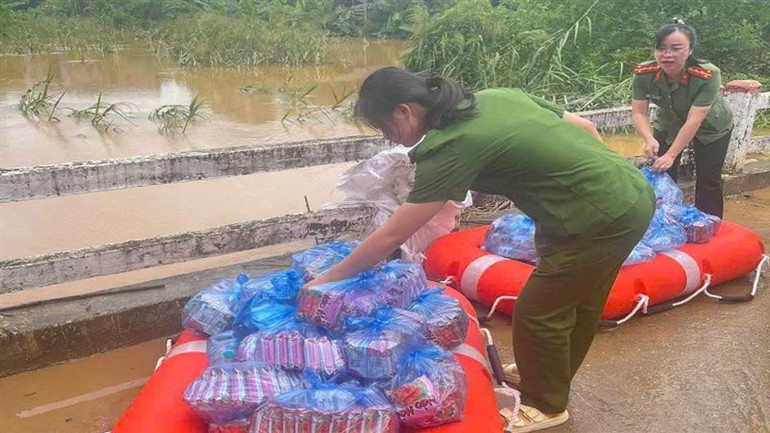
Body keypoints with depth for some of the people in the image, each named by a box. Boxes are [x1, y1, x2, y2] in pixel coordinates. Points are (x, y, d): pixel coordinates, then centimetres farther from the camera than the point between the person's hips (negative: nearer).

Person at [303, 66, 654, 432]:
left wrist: (326, 280, -3)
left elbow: (391, 237, -14)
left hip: (604, 220, -9)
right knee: (577, 301, 26)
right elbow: (585, 127, 11)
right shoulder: (495, 96, 6)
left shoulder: (452, 147, -18)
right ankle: (552, 374, 48)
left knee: (538, 312, 8)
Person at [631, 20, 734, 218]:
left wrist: (670, 155, -40)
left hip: (711, 128, -2)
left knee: (708, 180, 1)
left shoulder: (707, 75, -37)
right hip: (668, 125, 3)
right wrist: (650, 139, -45)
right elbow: (639, 113, -27)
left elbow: (694, 121, -37)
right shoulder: (644, 74, -28)